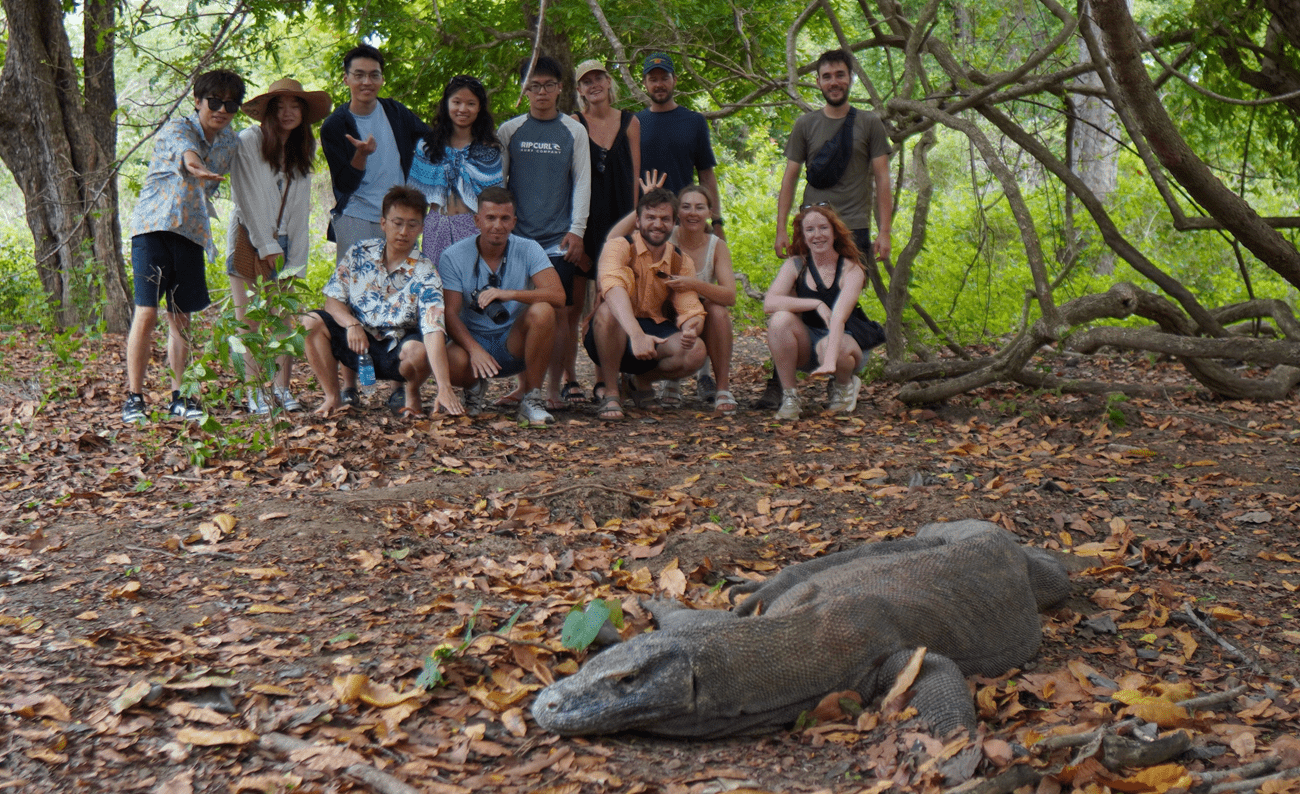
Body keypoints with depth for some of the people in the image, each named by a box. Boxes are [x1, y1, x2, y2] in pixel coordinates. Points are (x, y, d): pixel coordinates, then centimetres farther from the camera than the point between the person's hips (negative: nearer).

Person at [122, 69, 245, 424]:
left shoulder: (231, 142, 10)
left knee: (181, 318, 8)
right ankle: (134, 397, -5)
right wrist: (195, 166, -55)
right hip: (153, 226, -5)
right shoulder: (176, 129, -10)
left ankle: (179, 396, 15)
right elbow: (185, 150, -35)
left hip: (191, 234, 5)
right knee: (146, 313, -11)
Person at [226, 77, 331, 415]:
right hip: (249, 240, -4)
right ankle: (256, 394, 1)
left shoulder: (304, 150, 11)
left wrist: (296, 258, 3)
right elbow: (245, 198, -8)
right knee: (249, 322, -5)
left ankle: (282, 389, 6)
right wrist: (265, 246, -9)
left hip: (283, 243, 4)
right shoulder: (249, 141, -6)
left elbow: (301, 207, 10)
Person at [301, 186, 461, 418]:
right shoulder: (359, 253, -3)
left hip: (395, 351, -3)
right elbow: (333, 300, -3)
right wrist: (352, 324, -27)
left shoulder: (424, 274, -16)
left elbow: (434, 330, -28)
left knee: (419, 349, -36)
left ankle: (411, 393, 0)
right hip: (357, 339, 3)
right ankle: (333, 397, -4)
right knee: (311, 322, -19)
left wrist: (445, 387, -40)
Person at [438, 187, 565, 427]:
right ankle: (475, 385, 5)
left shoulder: (528, 250, -6)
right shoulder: (454, 257, -6)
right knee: (451, 362, -36)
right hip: (473, 340, -1)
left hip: (515, 343, 1)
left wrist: (511, 294, -35)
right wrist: (474, 349, -30)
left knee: (542, 311, -30)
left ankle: (532, 400, -18)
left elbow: (558, 297, -19)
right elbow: (450, 313, -12)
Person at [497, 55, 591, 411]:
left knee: (559, 311, -6)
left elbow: (582, 182, 5)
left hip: (559, 237, -1)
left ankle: (554, 388, -1)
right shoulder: (509, 131, 10)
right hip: (518, 235, 1)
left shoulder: (574, 132, 8)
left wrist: (576, 230, -4)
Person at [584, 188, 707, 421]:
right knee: (608, 311, -37)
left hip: (656, 334, 4)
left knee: (696, 351, -26)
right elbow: (613, 288, -32)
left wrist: (691, 329, -33)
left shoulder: (681, 263, 5)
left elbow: (690, 309, -6)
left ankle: (640, 381, 7)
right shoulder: (619, 247, -11)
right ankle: (609, 392, -19)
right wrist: (636, 334, -49)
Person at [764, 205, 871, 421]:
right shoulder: (796, 265, -5)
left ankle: (845, 384, 0)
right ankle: (789, 396, -17)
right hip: (806, 349, 2)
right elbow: (769, 303, -22)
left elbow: (838, 318, -29)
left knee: (828, 346, -38)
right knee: (780, 319, -29)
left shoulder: (851, 270, -13)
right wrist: (816, 304, -28)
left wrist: (830, 361, -44)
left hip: (843, 340, -2)